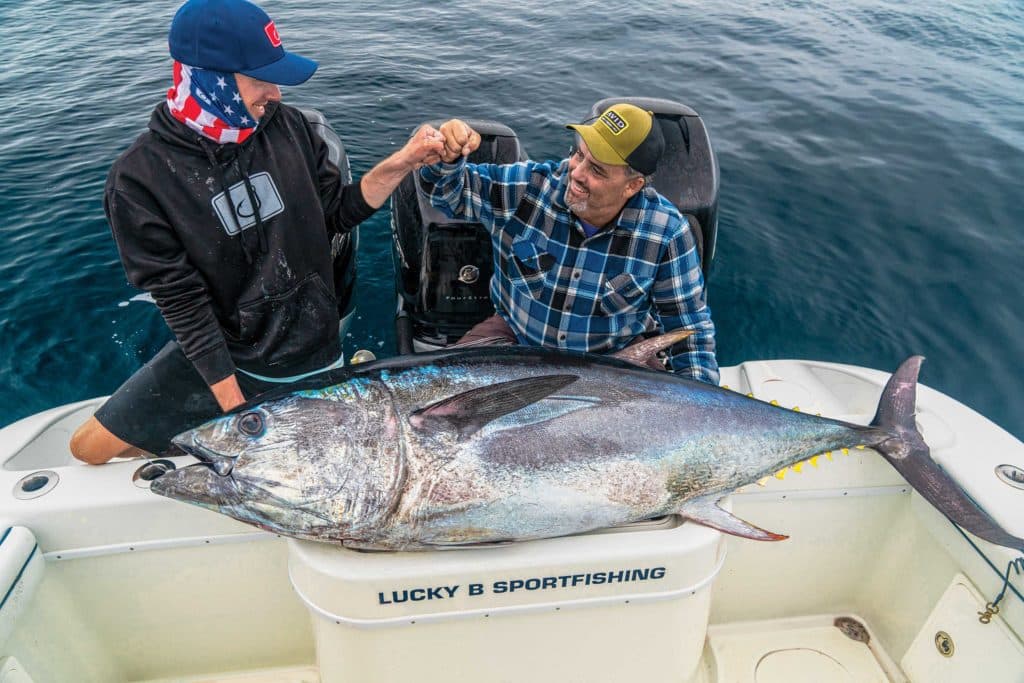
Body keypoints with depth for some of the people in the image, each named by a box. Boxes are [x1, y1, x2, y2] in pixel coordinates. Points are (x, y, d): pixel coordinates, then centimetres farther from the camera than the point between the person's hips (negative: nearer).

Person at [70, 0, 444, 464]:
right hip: (216, 353, -1)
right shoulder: (139, 179, -17)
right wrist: (235, 408, -18)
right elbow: (181, 300, -18)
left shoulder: (287, 127, -8)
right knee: (91, 447, 3)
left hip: (311, 354, 2)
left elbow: (337, 214, 2)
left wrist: (399, 165, -14)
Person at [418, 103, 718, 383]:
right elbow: (448, 191, -4)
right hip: (514, 335, 1)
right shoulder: (528, 185, -16)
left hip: (614, 354, 0)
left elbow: (689, 325, -6)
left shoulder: (667, 231, -16)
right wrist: (448, 158, -28)